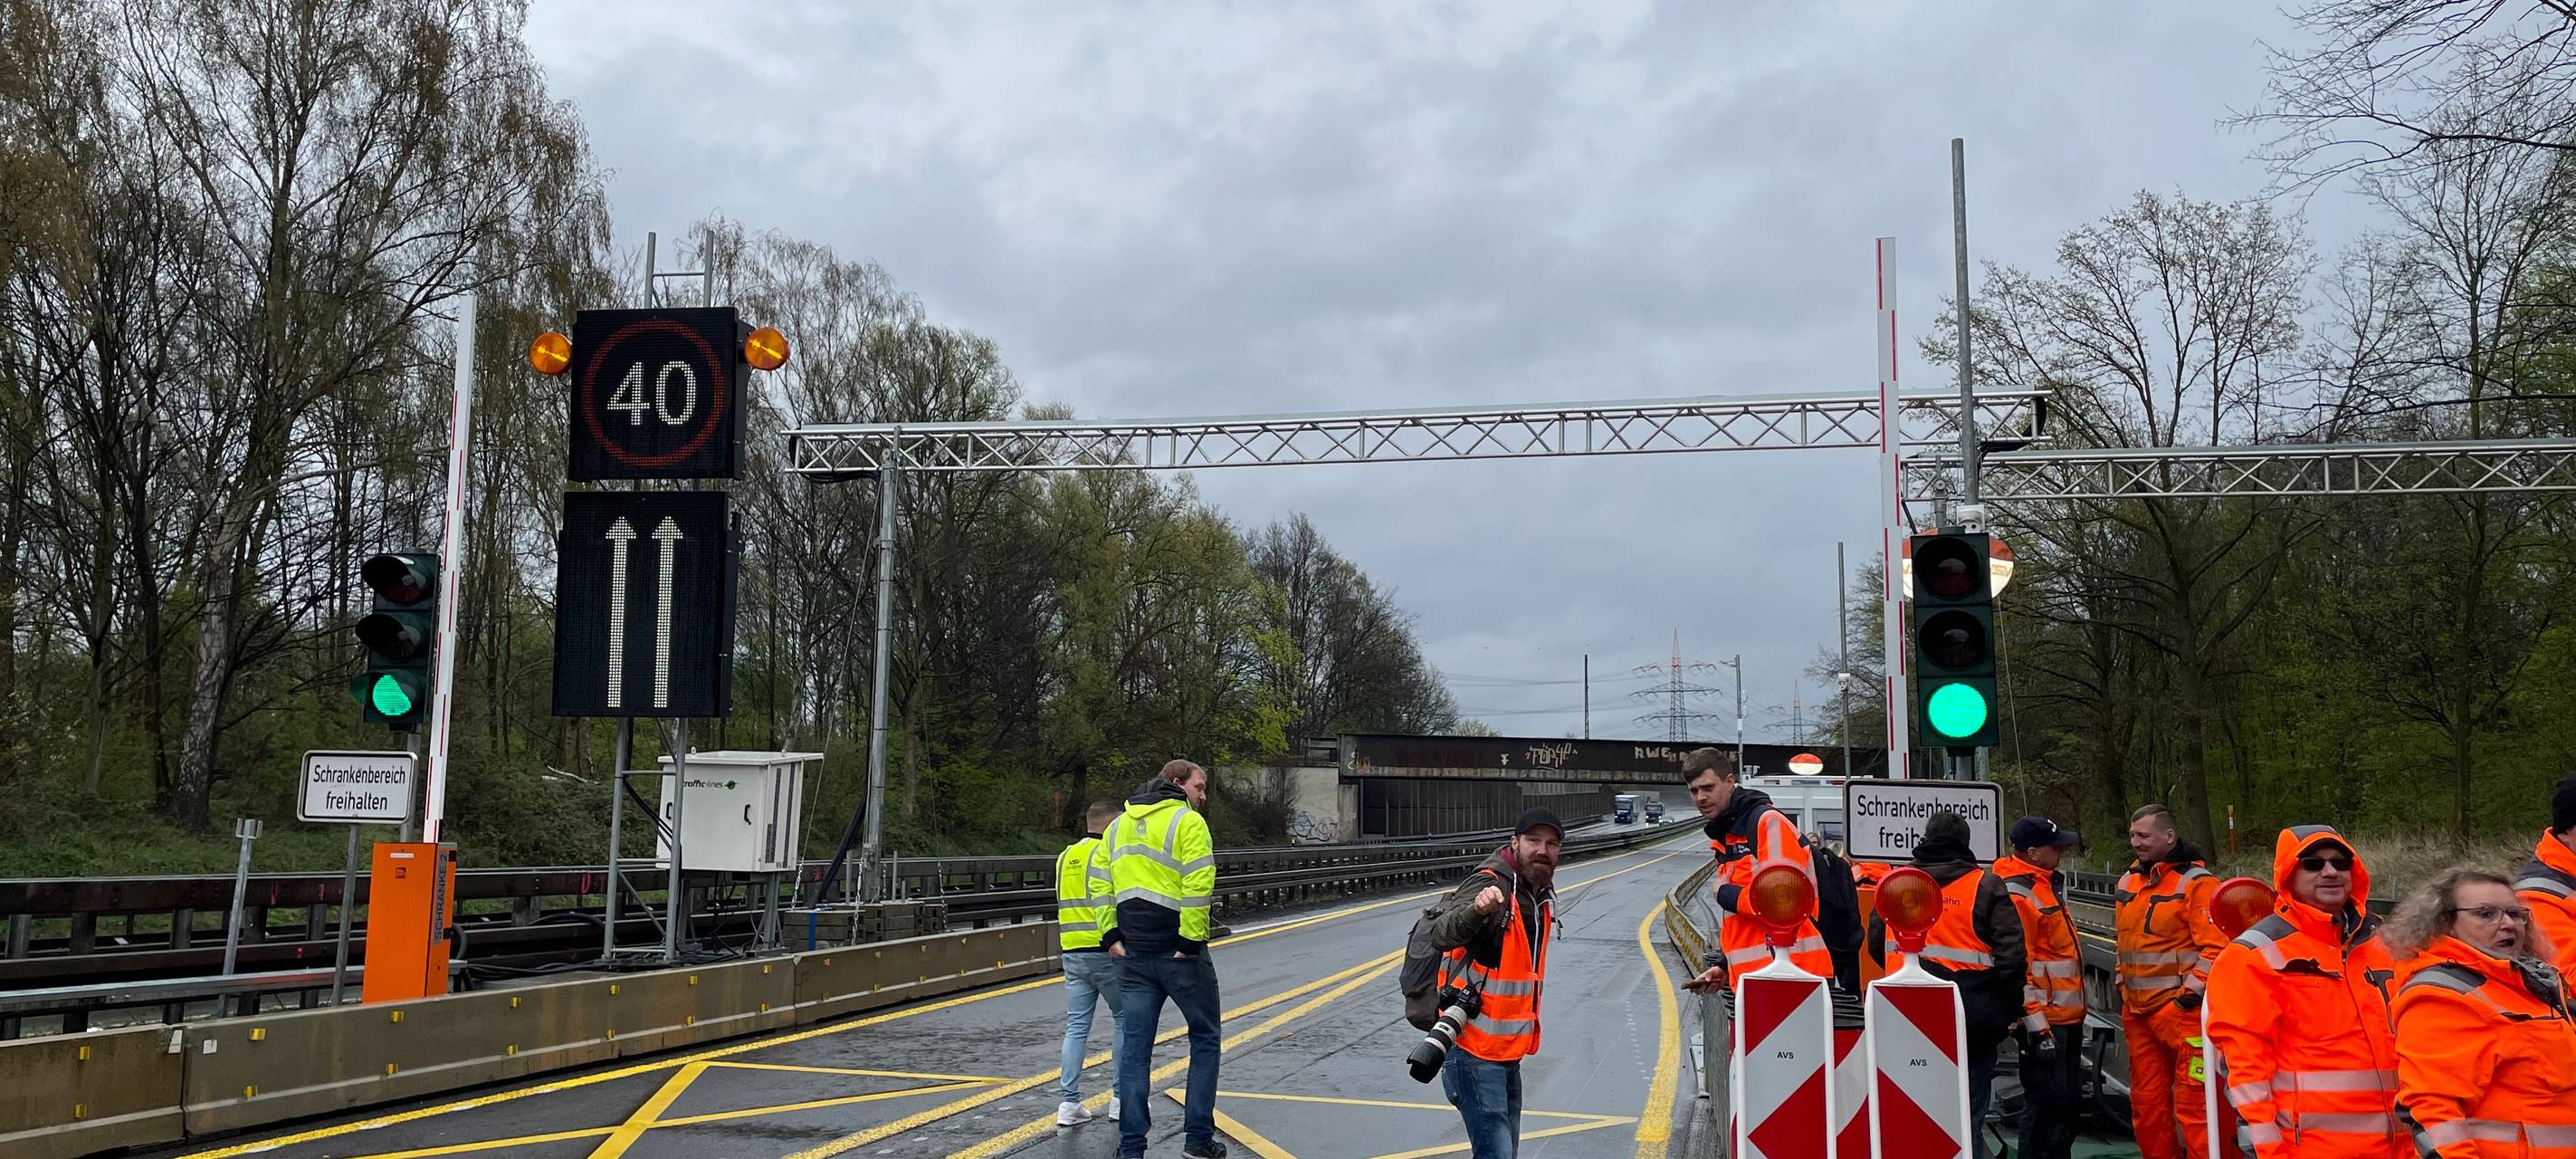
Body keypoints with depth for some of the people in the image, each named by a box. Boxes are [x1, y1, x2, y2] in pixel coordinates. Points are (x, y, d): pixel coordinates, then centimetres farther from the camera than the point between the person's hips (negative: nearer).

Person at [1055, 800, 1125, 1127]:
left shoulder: (1065, 857, 17)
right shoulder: (1106, 853, -9)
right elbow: (1105, 901, -22)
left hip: (1072, 953, 7)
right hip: (1104, 952, -7)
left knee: (1076, 1027, 8)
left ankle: (1069, 1101, 4)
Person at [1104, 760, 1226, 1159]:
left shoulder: (1118, 825, 15)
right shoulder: (1187, 822, -8)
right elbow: (1198, 887, -19)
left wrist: (1112, 936, 8)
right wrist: (1191, 942, -16)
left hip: (1133, 956, 6)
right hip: (1179, 954, -6)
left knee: (1134, 1050, 7)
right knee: (1205, 1039, 10)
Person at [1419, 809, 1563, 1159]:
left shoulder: (1542, 897, 10)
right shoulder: (1491, 885, -18)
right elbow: (1442, 936, -37)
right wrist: (1477, 910, -56)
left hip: (1508, 1052, 9)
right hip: (1476, 1051, -9)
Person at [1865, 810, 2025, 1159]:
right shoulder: (1985, 886, -5)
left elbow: (1877, 944, 14)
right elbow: (2011, 952, -10)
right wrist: (2012, 1008, -1)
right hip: (1973, 1011, -3)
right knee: (1969, 1107, 6)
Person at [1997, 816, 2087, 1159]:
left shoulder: (2044, 883, 15)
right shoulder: (2018, 893, -17)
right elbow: (2018, 966, -21)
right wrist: (2038, 1027, -23)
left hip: (2067, 1015, 10)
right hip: (2044, 1019, -10)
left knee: (2068, 1100, 16)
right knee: (2047, 1104, -7)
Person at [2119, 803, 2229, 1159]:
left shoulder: (2196, 882, -10)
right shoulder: (2129, 882, 15)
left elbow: (2215, 947, -14)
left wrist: (2189, 995, -16)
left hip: (2181, 1010, -8)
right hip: (2137, 1011, 8)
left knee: (2192, 1104, -8)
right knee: (2146, 1103, 14)